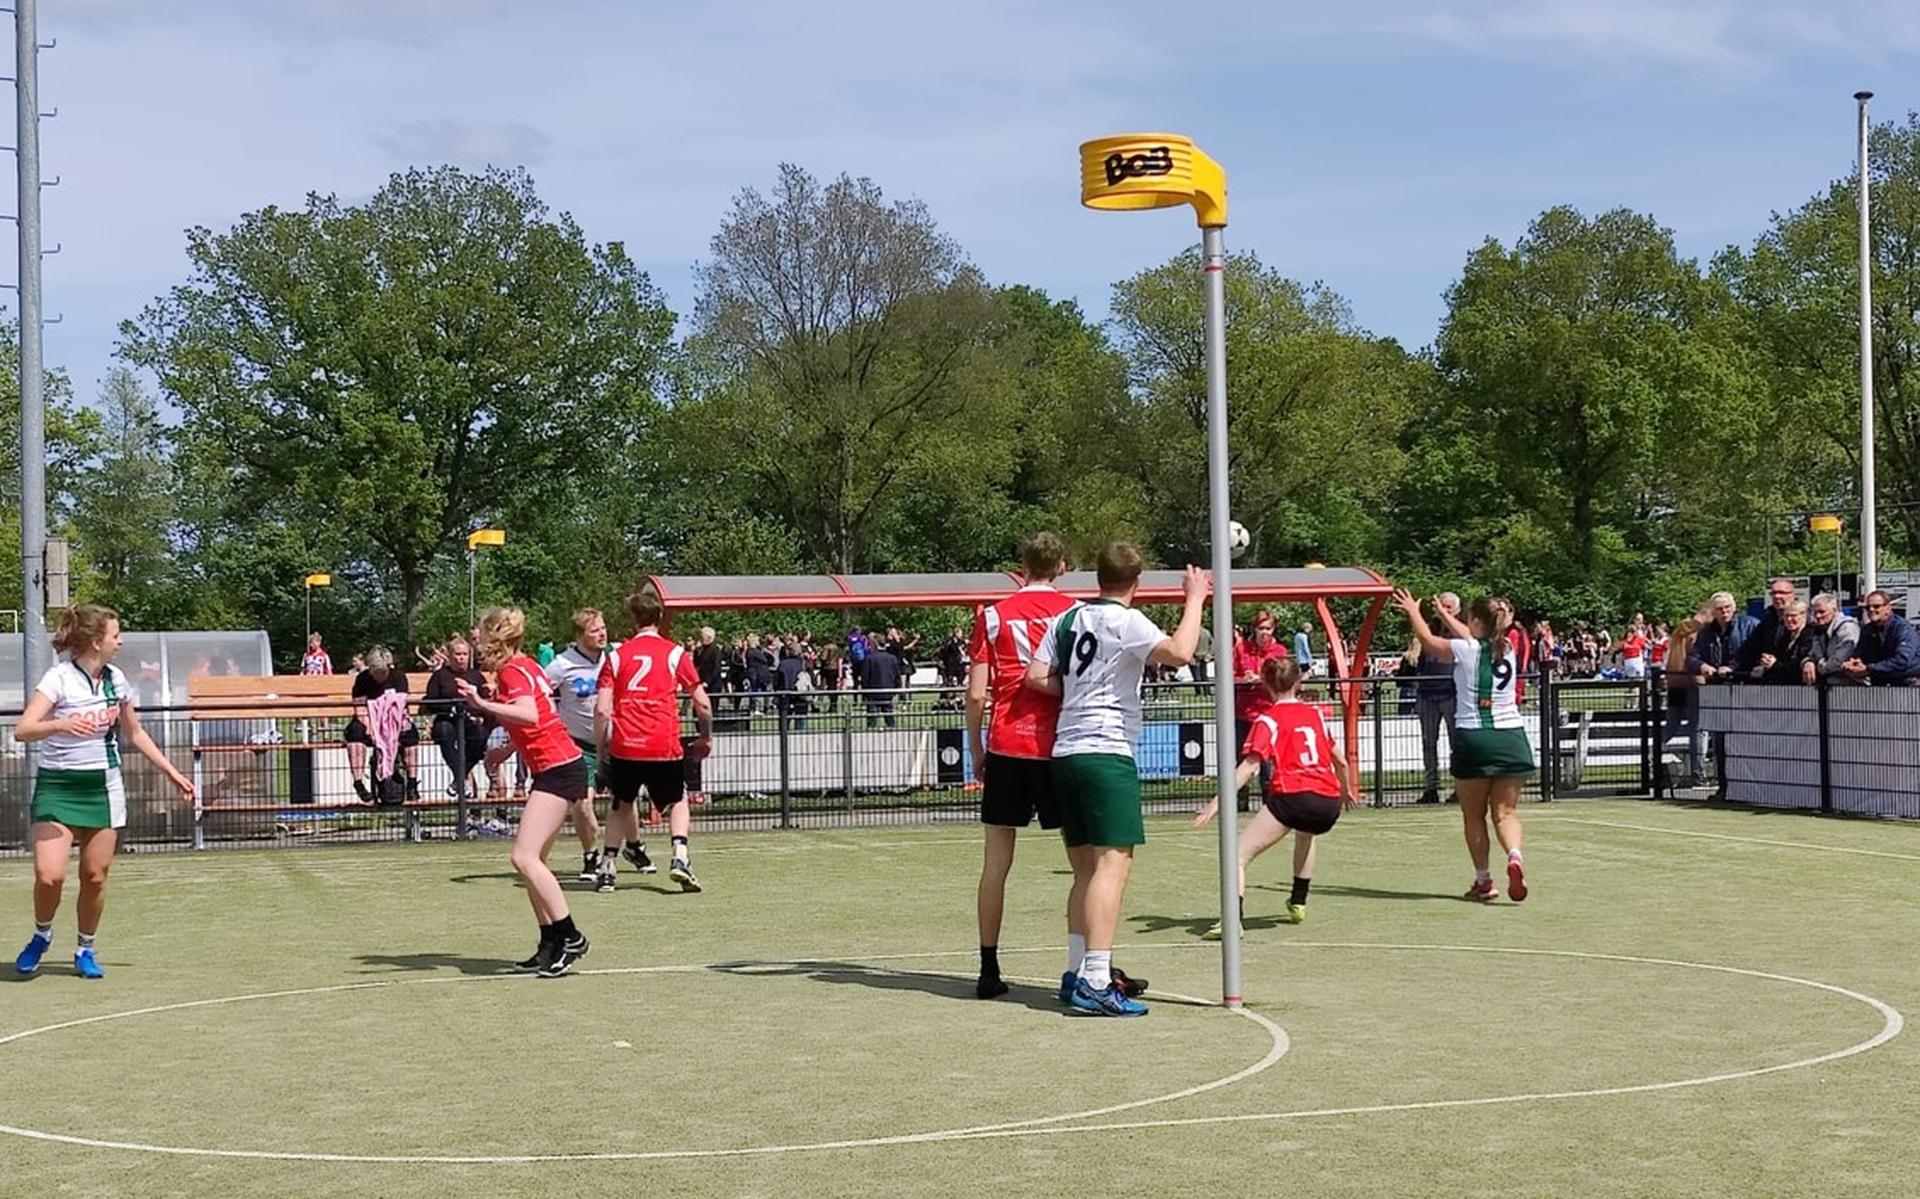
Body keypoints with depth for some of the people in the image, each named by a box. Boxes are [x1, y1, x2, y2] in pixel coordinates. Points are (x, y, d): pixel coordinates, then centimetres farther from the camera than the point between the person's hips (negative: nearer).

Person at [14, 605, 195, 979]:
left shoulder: (117, 679, 6)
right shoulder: (59, 678, -12)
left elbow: (135, 734, 21)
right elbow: (22, 730, -24)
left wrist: (171, 772, 21)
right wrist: (61, 725, -42)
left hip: (103, 786, 5)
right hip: (57, 785, -4)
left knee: (95, 877, 2)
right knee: (49, 875, -15)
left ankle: (86, 949, 21)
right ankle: (42, 935, 14)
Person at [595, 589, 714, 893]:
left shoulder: (616, 656, 7)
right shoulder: (675, 653, 4)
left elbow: (602, 709, -1)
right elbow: (702, 703, 3)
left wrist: (600, 744, 11)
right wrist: (706, 738, 16)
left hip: (624, 746, 1)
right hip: (665, 747, -1)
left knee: (622, 805, 22)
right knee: (677, 802, 18)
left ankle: (608, 867, 13)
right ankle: (680, 857, -4)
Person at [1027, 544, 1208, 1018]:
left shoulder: (1069, 618, 13)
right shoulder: (1125, 622, -7)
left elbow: (1037, 677, 10)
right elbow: (1180, 653, -19)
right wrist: (1195, 600, -8)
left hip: (1065, 750, 8)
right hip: (1106, 752, -8)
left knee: (1086, 866, 14)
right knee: (1114, 861, -11)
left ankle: (1080, 975, 15)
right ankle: (1095, 982, -20)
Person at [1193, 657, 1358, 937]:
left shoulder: (1269, 720, 4)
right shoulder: (1314, 713, 18)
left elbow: (1249, 768, -9)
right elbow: (1340, 760, 27)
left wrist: (1217, 802, -13)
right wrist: (1347, 790, 46)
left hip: (1292, 796, -6)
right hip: (1329, 804, 6)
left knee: (1239, 855, -4)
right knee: (1306, 832, 40)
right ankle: (1298, 904, 45)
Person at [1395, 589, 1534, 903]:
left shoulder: (1464, 650, -4)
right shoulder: (1507, 650, 9)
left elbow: (1427, 639, 15)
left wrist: (1413, 612, 34)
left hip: (1473, 739, -3)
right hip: (1511, 738, 3)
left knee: (1474, 815, 9)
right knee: (1506, 812, 3)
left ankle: (1483, 881, 10)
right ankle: (1515, 856, -25)